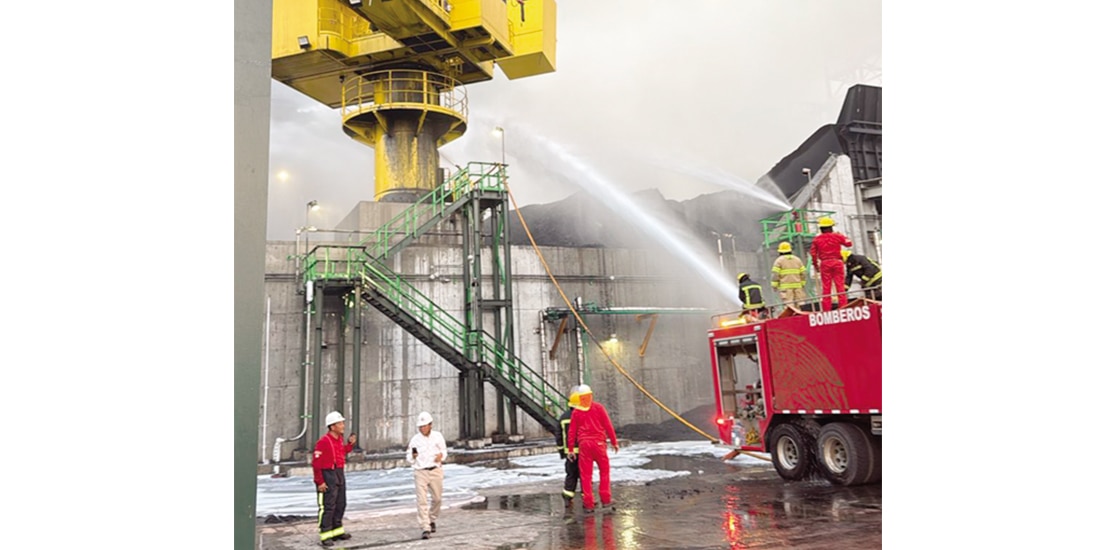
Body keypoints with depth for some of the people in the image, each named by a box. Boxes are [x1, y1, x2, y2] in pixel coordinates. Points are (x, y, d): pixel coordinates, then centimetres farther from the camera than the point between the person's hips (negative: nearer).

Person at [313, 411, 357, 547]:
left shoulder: (340, 439, 9)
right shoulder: (323, 441, -19)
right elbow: (316, 463, -19)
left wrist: (350, 444, 9)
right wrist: (320, 482, -20)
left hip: (339, 475, 9)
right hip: (328, 476, -9)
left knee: (341, 504, 17)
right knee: (328, 506, -6)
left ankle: (337, 531, 31)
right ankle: (325, 536, 1)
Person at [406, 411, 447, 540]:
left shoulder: (438, 436, 1)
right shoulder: (415, 439, -2)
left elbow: (444, 451, 13)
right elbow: (409, 459, 4)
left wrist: (441, 455, -10)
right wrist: (413, 456, -18)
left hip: (436, 471, 2)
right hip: (420, 472, -2)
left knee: (437, 498, 12)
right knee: (421, 500, -11)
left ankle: (432, 519, 37)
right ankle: (425, 528, -10)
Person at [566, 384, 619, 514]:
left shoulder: (576, 412, 5)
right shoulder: (598, 408, 1)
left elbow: (572, 431, 5)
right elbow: (608, 426, -1)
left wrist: (571, 449, 10)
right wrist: (614, 442, 6)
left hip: (583, 444, 1)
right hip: (598, 442, -1)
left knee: (586, 475, 5)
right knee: (604, 471, 11)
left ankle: (588, 504, 5)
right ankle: (605, 500, 9)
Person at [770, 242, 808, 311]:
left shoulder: (779, 260, 0)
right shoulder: (797, 259, 14)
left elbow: (775, 274, -7)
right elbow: (803, 273, 13)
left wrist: (774, 285, -2)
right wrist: (803, 284, 19)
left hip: (785, 286, -4)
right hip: (798, 285, 4)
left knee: (788, 305, -8)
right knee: (800, 303, 8)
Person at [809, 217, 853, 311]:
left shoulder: (817, 239, 3)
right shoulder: (837, 236, 0)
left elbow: (813, 253, 2)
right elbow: (849, 243, 9)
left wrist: (815, 265, 12)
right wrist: (841, 235, 23)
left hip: (824, 264, 1)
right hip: (837, 262, 0)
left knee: (826, 287, 3)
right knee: (840, 285, 1)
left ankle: (826, 310, 1)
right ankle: (844, 306, -2)